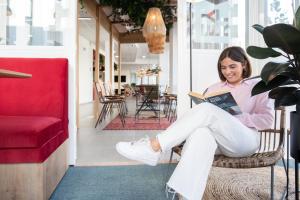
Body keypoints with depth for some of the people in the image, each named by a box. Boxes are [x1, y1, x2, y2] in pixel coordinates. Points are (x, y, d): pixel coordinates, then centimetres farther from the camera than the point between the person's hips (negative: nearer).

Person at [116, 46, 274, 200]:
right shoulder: (214, 89, 20)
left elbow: (267, 119, 1)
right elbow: (205, 117, 12)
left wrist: (235, 118, -12)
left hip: (245, 142, -3)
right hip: (219, 141, 3)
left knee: (207, 110, -30)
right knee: (201, 132, -37)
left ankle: (154, 147, -34)